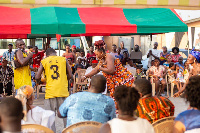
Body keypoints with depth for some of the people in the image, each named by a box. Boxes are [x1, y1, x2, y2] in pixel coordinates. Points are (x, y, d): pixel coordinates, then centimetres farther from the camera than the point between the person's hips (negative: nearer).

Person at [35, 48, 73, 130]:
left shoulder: (44, 61, 5)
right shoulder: (63, 59, 7)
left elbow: (37, 77, 0)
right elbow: (70, 76, 4)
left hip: (50, 92, -1)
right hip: (63, 91, 1)